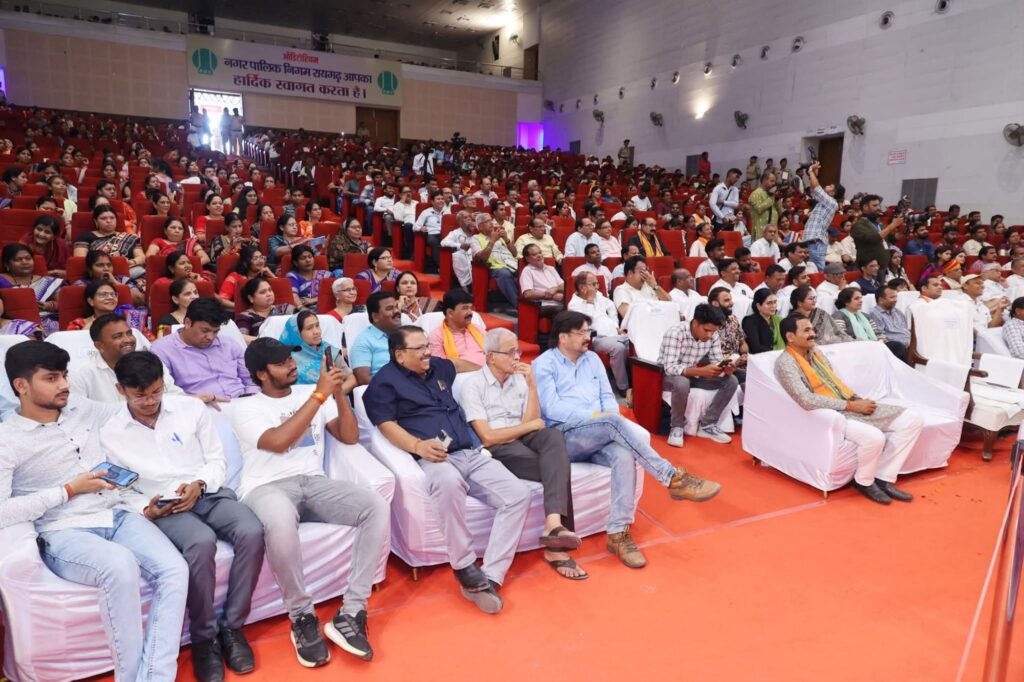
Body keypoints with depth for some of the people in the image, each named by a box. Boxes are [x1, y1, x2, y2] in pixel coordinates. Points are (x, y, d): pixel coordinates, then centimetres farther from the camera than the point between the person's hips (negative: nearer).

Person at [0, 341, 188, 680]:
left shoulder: (83, 409, 13)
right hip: (64, 533, -5)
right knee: (121, 565, -36)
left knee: (174, 569, -23)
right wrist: (70, 490, -10)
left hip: (119, 515, 5)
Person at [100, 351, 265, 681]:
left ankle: (232, 626, -10)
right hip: (162, 507, -2)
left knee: (252, 532, -29)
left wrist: (199, 485, -9)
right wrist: (144, 508, -11)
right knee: (201, 542, -36)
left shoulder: (191, 407, 7)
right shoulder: (110, 434, 5)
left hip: (210, 492, 2)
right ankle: (204, 636, -13)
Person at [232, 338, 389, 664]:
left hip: (313, 482, 4)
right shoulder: (245, 409, 5)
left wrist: (338, 394, -3)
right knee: (281, 523, -41)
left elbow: (350, 437, 12)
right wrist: (320, 395, -13)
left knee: (377, 506, -24)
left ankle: (350, 615, -19)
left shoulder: (310, 393, 17)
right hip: (267, 487, -4)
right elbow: (278, 442, -15)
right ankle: (302, 618, -15)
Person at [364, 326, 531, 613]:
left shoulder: (440, 367, 23)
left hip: (471, 454, 7)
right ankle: (464, 568, -23)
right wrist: (418, 446, -25)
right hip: (433, 459, -6)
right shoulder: (385, 381, 5)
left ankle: (490, 577, -17)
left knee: (518, 495, -16)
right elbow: (387, 425, -8)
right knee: (449, 481, -42)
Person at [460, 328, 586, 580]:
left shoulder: (520, 378, 12)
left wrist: (532, 385, -7)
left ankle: (554, 523, -40)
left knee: (553, 436, -29)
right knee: (558, 467, -25)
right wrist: (530, 425, -7)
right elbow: (488, 437, -14)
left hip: (522, 440, 5)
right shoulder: (473, 384, -6)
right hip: (495, 449, -5)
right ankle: (556, 547, -17)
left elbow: (533, 423, 2)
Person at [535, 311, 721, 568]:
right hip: (564, 437, -5)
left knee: (624, 455, -29)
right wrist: (595, 417, -19)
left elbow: (608, 397, 15)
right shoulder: (544, 364, -1)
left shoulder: (592, 359, 18)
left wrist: (613, 424, -8)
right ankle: (673, 478, -29)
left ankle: (618, 533, -24)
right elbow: (552, 408, -13)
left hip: (599, 435, 5)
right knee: (614, 422, -32)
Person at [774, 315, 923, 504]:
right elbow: (807, 400, -24)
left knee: (913, 418, -2)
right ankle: (864, 481, -3)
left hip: (850, 406, 9)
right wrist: (851, 405, -19)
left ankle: (883, 478, 1)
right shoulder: (786, 362, -13)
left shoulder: (815, 352, 15)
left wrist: (857, 399, 1)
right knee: (874, 437, -34)